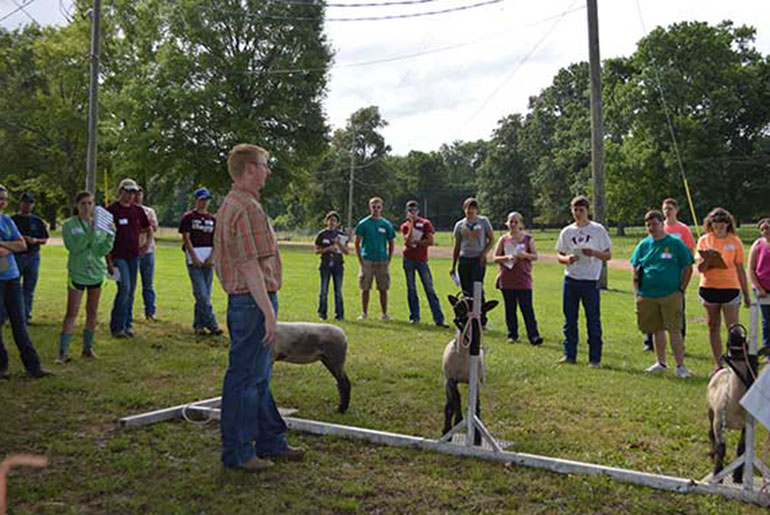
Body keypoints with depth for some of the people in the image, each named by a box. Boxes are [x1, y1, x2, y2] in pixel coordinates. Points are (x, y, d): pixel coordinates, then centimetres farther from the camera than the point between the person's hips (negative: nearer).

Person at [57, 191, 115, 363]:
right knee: (72, 313, -6)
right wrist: (89, 233, -27)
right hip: (77, 273, -3)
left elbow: (102, 251, -6)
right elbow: (74, 247, -18)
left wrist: (110, 236, -21)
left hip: (96, 272, 4)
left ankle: (88, 347, 22)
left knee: (93, 312, 11)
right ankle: (63, 352, -2)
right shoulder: (69, 225, -4)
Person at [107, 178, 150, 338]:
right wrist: (108, 259, -10)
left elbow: (148, 229, 25)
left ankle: (127, 324, 18)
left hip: (134, 255, 5)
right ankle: (117, 327, -5)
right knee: (124, 288, -13)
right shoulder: (111, 210, -5)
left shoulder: (138, 210, 10)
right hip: (118, 256, -5)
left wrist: (147, 244, 12)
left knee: (131, 291, 8)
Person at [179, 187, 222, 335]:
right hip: (194, 257, -5)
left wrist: (212, 257, -4)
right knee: (201, 293, -10)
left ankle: (198, 324, 17)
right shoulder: (188, 217, 0)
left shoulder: (212, 219, 13)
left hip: (209, 258, 5)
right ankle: (211, 323, -9)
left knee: (205, 294, 7)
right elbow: (186, 238, -5)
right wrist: (194, 257, -13)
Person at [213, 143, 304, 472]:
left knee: (259, 378, 16)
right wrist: (268, 312, -22)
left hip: (242, 300, 11)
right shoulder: (248, 208, -17)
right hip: (253, 301, -11)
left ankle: (270, 442, 27)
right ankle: (238, 453, 7)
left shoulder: (230, 204, 16)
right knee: (245, 378, -2)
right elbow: (250, 266, -23)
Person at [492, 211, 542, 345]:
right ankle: (512, 335, 16)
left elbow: (535, 256, 4)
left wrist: (525, 255, -16)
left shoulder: (528, 238, 5)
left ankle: (533, 335, -4)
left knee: (527, 309, -5)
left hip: (523, 279, -2)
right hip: (506, 280, 2)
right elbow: (495, 258, 4)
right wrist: (507, 257, -14)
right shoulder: (503, 239, 8)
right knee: (510, 309, 7)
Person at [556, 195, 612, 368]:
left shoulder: (598, 229, 0)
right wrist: (567, 259, -11)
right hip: (571, 280, 3)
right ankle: (569, 354, 19)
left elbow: (608, 256, 2)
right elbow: (559, 256, 12)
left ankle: (595, 358, 7)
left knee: (593, 320, 0)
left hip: (591, 281, -3)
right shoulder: (566, 232, 8)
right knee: (570, 319, 8)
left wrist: (594, 253, -18)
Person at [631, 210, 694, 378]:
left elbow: (688, 268, 2)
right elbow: (635, 269, 17)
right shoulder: (643, 245, 9)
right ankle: (661, 363, 26)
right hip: (647, 295, 4)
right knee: (657, 330, 14)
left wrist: (681, 290, -5)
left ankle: (680, 366, 1)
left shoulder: (675, 243, -1)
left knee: (674, 330, -5)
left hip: (671, 295, -4)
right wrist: (637, 291, 8)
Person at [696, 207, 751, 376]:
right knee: (713, 327, 8)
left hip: (730, 288, -2)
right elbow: (700, 269, 1)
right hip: (708, 288, 2)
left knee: (733, 328, -4)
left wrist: (746, 295, 8)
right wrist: (707, 260, -21)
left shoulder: (735, 241, 1)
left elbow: (740, 270, 6)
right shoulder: (704, 240, 3)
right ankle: (718, 365, 16)